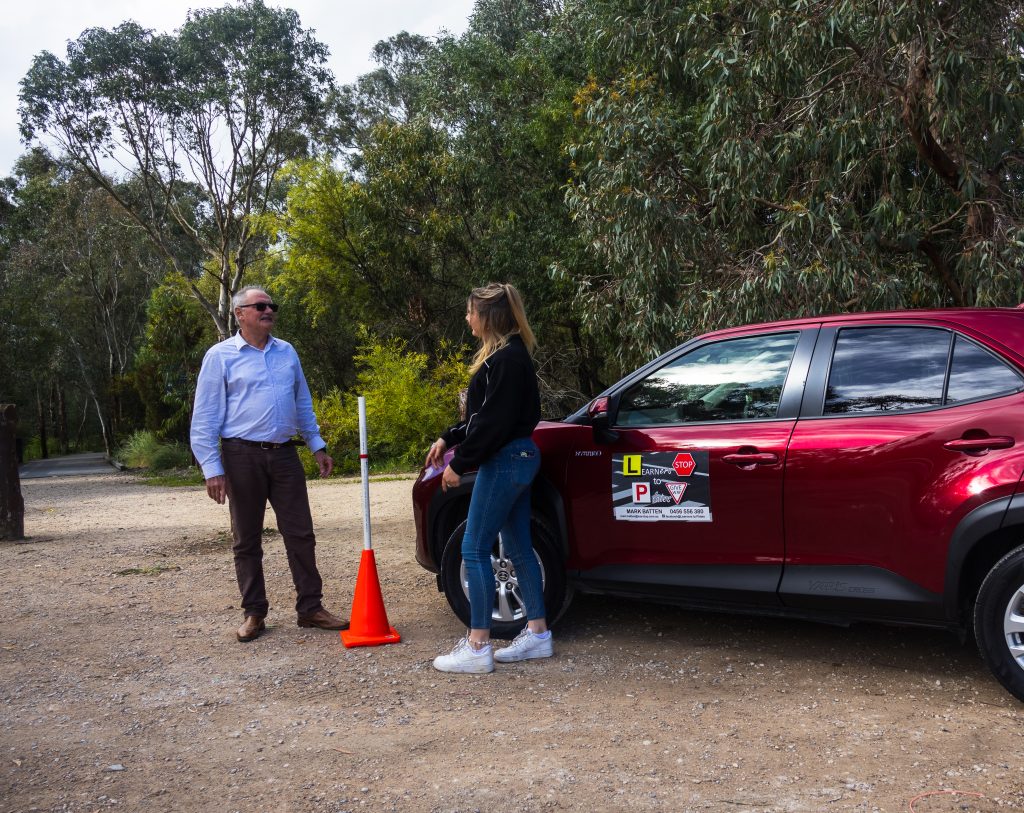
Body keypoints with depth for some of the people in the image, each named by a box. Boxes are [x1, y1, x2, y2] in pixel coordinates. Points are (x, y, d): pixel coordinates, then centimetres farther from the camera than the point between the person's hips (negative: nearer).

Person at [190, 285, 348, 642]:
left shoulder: (287, 352, 12)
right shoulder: (220, 356, -2)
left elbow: (303, 403, 21)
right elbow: (205, 417, -4)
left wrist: (317, 446, 16)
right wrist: (212, 468, -10)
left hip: (285, 454, 4)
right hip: (243, 456, -4)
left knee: (301, 534, 3)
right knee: (247, 541, 5)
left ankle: (310, 607, 11)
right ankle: (254, 613, 16)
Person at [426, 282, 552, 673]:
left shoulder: (506, 359, -18)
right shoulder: (508, 355, 13)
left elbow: (493, 422, -22)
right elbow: (484, 415, 21)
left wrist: (460, 463, -15)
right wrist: (448, 439, 18)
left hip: (505, 461, -11)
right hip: (516, 458, 11)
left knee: (474, 549, -5)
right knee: (518, 546, 14)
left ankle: (477, 646, 1)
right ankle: (537, 633, 22)